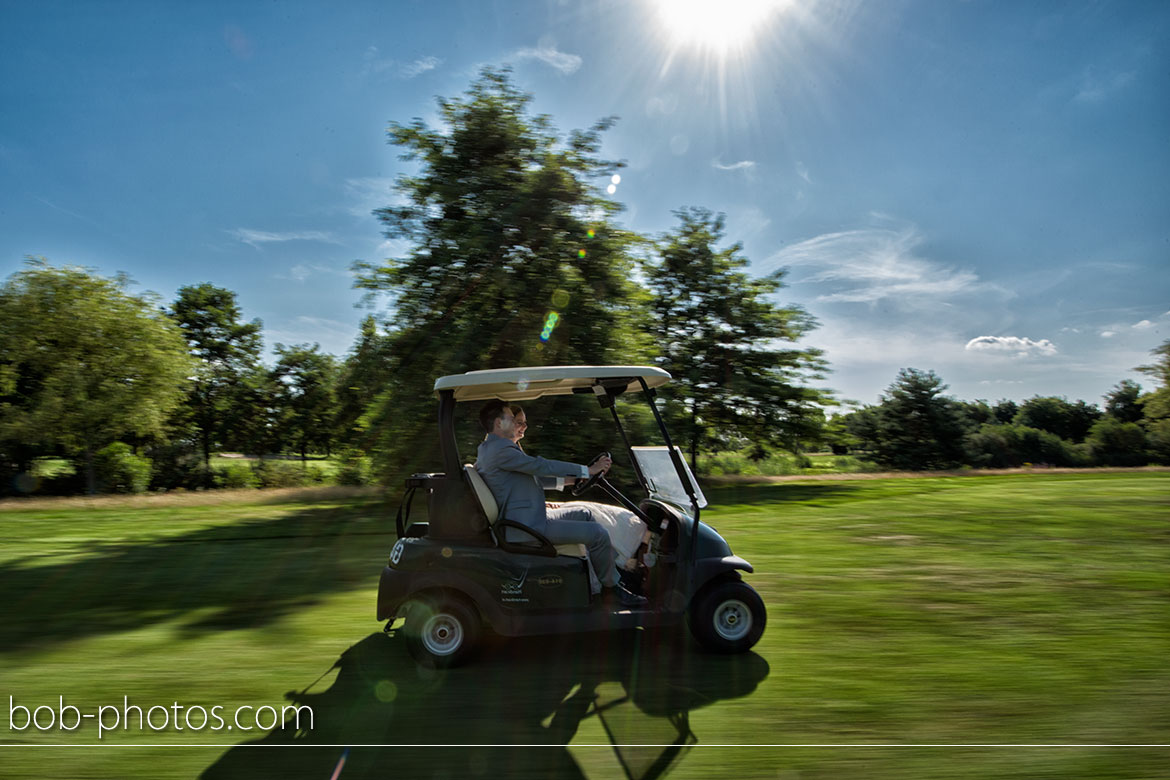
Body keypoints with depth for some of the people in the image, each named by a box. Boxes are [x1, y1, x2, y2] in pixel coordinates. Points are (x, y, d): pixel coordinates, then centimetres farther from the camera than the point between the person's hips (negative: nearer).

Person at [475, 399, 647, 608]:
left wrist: (567, 480, 13)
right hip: (527, 527, -12)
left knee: (584, 514, 19)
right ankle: (610, 587, 8)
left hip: (528, 518, 12)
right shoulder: (499, 449, -19)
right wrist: (588, 470, -12)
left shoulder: (490, 448, 16)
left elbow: (532, 476, 20)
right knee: (598, 533, -16)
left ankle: (615, 577, 22)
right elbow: (541, 466, -19)